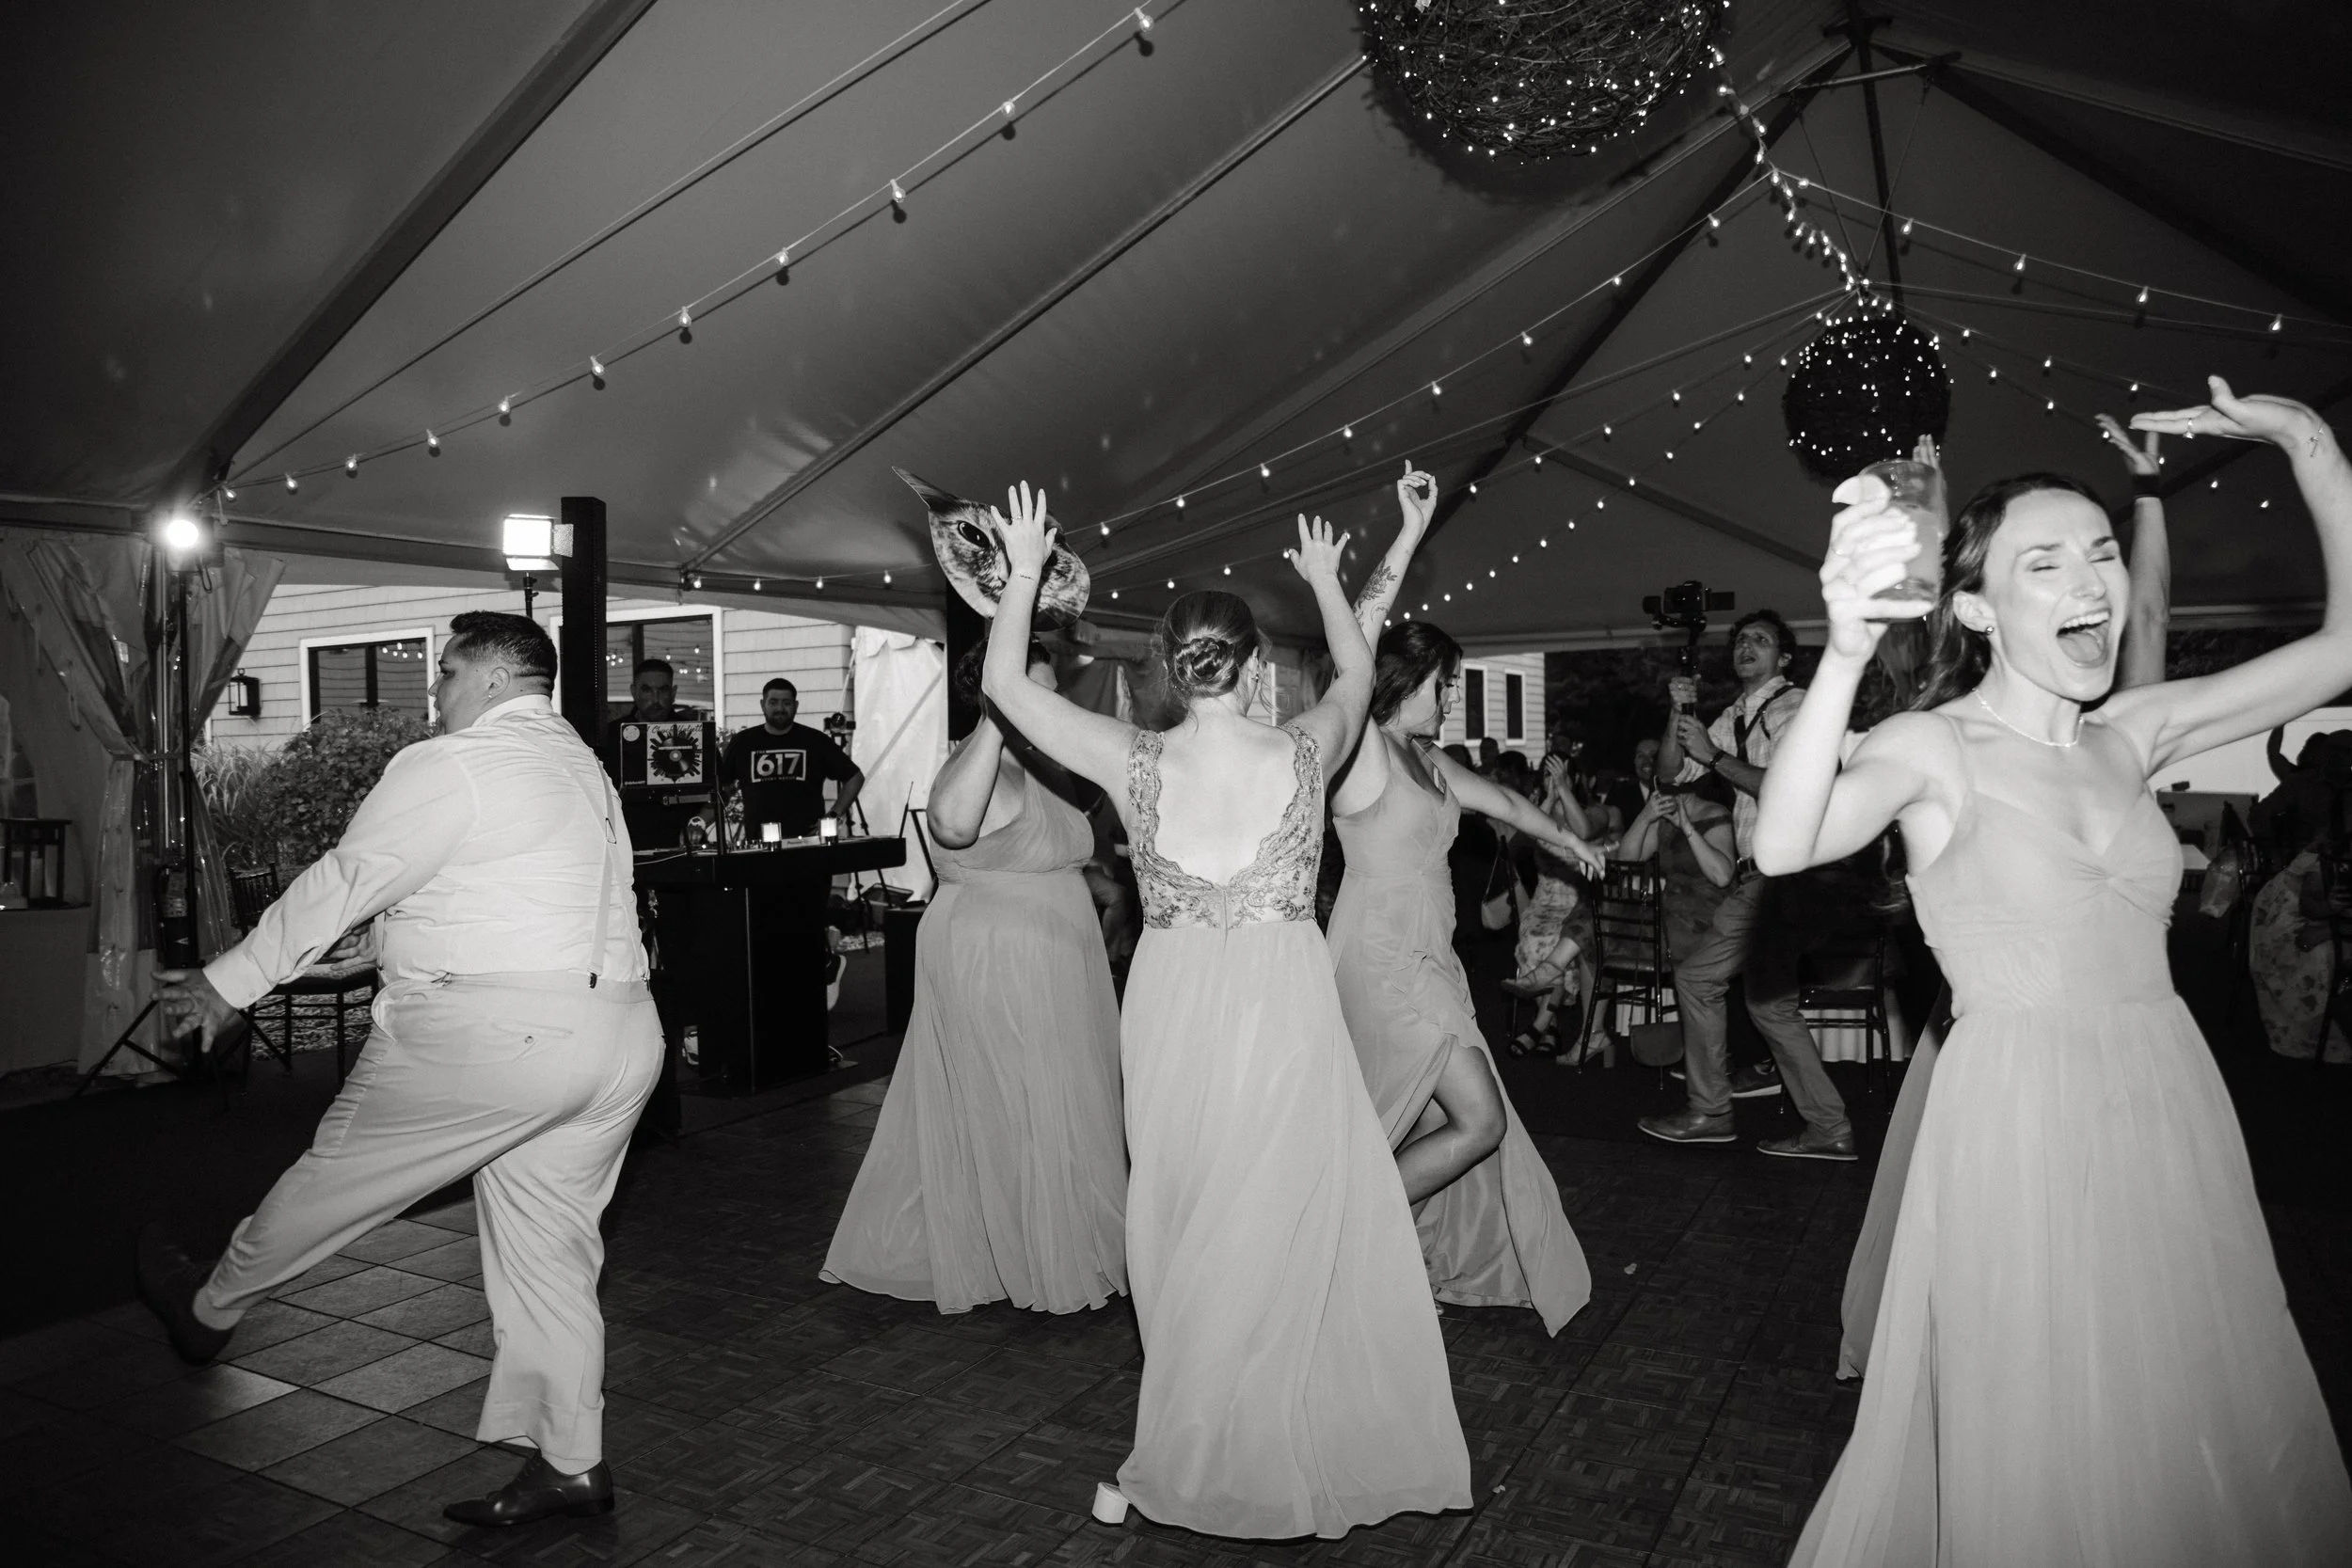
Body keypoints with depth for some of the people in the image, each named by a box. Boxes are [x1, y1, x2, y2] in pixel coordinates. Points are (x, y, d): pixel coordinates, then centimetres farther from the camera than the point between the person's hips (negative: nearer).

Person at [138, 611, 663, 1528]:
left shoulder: (448, 768, -8)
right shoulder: (583, 768, 19)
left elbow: (342, 886, -3)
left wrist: (230, 983, 9)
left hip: (492, 1038, -8)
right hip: (618, 1037, 8)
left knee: (338, 1175, 16)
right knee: (550, 1249, 13)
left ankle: (208, 1309, 41)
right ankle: (569, 1463, 18)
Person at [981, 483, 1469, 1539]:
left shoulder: (1135, 763, -7)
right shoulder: (1302, 753, -6)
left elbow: (1003, 683, 4)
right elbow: (1357, 673, 17)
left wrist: (1025, 571, 12)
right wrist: (1325, 582, 30)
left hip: (1173, 1012, 1)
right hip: (1283, 1011, -1)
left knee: (1190, 1227, 15)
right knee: (1293, 1223, 12)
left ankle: (1201, 1456, 31)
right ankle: (1287, 1446, 27)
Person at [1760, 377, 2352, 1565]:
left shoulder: (2130, 735, 6)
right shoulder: (1934, 748, -11)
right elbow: (1783, 846, -30)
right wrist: (1845, 653, -44)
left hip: (2172, 1110, 6)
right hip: (2020, 1120, -5)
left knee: (2196, 1434, 19)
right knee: (2042, 1454, 7)